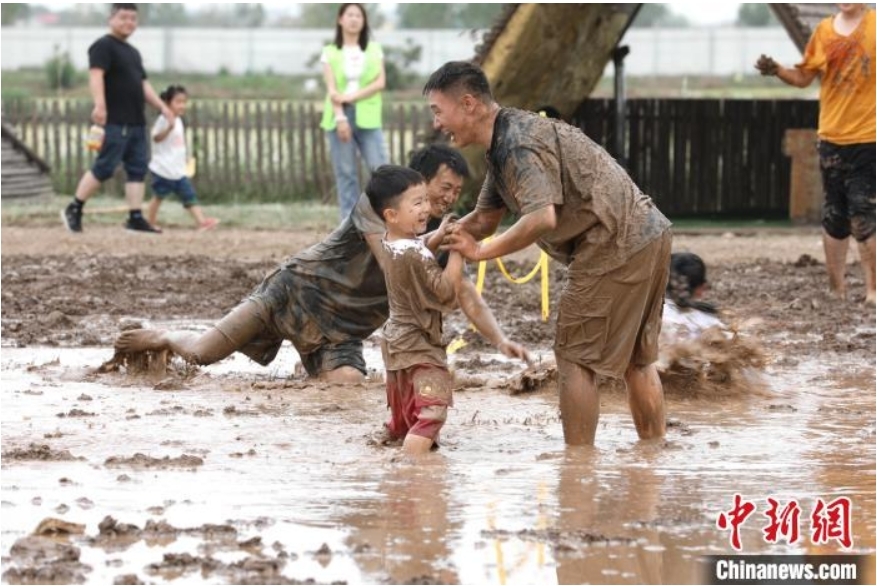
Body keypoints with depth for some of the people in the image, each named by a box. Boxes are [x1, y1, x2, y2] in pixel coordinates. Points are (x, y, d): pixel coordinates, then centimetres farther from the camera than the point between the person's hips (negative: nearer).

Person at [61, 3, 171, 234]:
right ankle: (74, 209, 2)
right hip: (115, 122, -9)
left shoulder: (133, 52, 23)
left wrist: (162, 107, 18)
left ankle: (136, 218, 3)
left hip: (136, 122, 9)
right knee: (104, 168, -9)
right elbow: (96, 76, -19)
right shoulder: (104, 46, -5)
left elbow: (143, 85, 28)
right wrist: (100, 105, -34)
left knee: (138, 169, 3)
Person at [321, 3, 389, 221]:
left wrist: (351, 97, -12)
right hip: (340, 116, -1)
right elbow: (332, 89, -2)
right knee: (345, 172, -1)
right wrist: (340, 118, -15)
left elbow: (380, 82, -1)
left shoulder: (374, 50, 11)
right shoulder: (330, 53, 7)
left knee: (381, 168, -10)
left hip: (368, 117, 1)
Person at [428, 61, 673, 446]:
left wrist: (482, 252, -18)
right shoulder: (504, 142, 16)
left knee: (575, 358, -2)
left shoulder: (518, 144, -17)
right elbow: (485, 218, 23)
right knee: (637, 359, 18)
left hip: (617, 247, -10)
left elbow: (542, 218, -29)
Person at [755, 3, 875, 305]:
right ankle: (836, 289, 17)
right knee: (834, 217, 7)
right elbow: (804, 77, 12)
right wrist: (777, 71, -6)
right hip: (832, 137, 4)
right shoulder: (825, 31, 6)